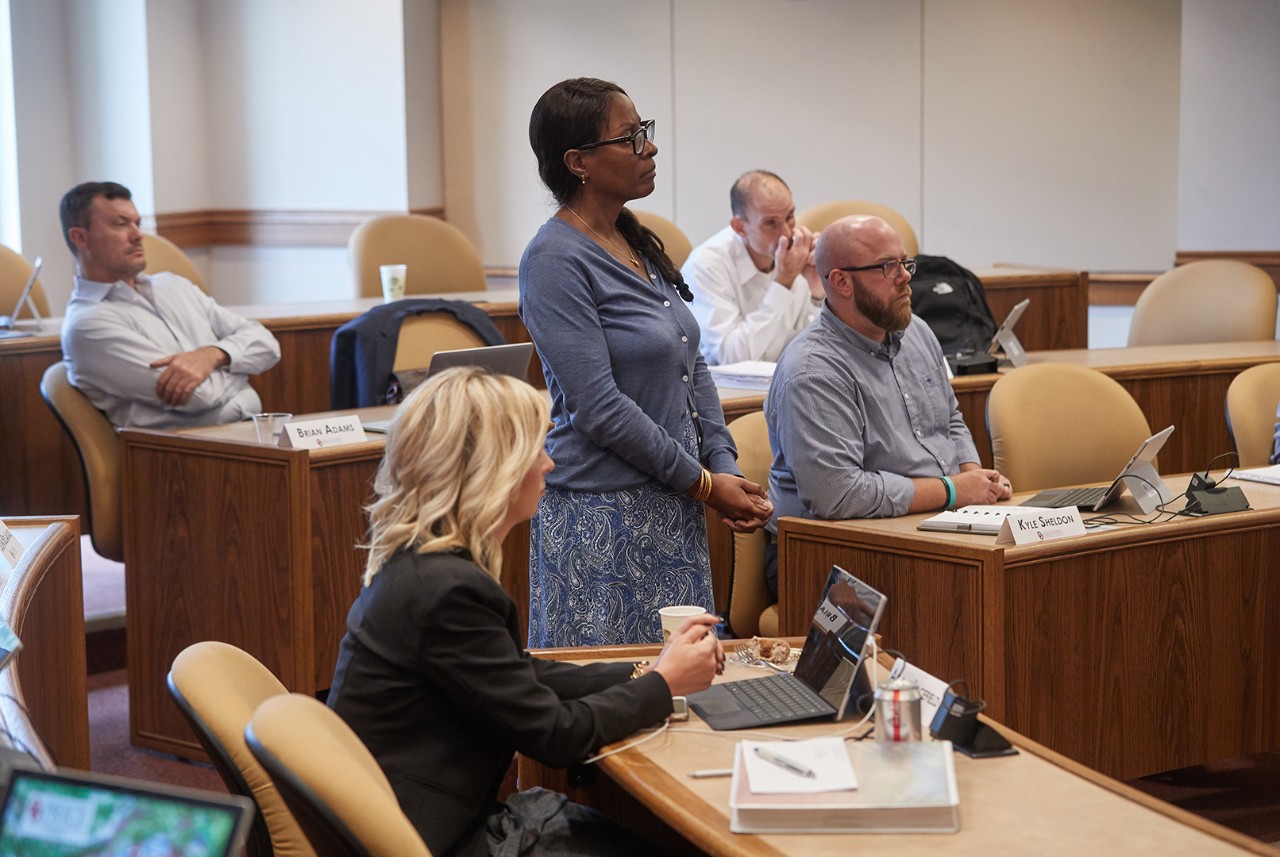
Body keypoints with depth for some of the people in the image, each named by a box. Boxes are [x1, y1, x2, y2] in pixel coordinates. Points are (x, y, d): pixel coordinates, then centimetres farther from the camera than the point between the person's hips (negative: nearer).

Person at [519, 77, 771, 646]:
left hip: (674, 509, 8)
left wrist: (725, 468, 2)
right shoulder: (555, 259, -15)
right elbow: (599, 407, -19)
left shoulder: (639, 245, 11)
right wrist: (702, 483, -13)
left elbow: (691, 366, 15)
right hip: (601, 514, -8)